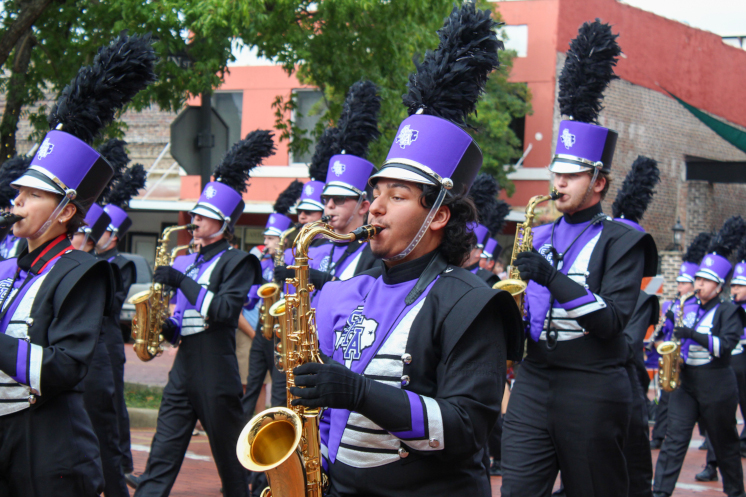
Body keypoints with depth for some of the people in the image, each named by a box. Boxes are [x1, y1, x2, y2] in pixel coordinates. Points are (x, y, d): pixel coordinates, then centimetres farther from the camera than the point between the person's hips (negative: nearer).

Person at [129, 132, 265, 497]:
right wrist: (165, 326, 2)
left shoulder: (237, 263, -4)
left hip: (216, 374, -6)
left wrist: (181, 281, -18)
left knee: (229, 459, 5)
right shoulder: (188, 263, 17)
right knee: (161, 458, -1)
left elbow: (224, 311, -20)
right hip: (183, 370, 7)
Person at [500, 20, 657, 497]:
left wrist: (554, 279, -24)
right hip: (532, 382, 5)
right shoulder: (541, 237, 14)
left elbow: (613, 322, -15)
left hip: (591, 391, -5)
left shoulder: (622, 240, -4)